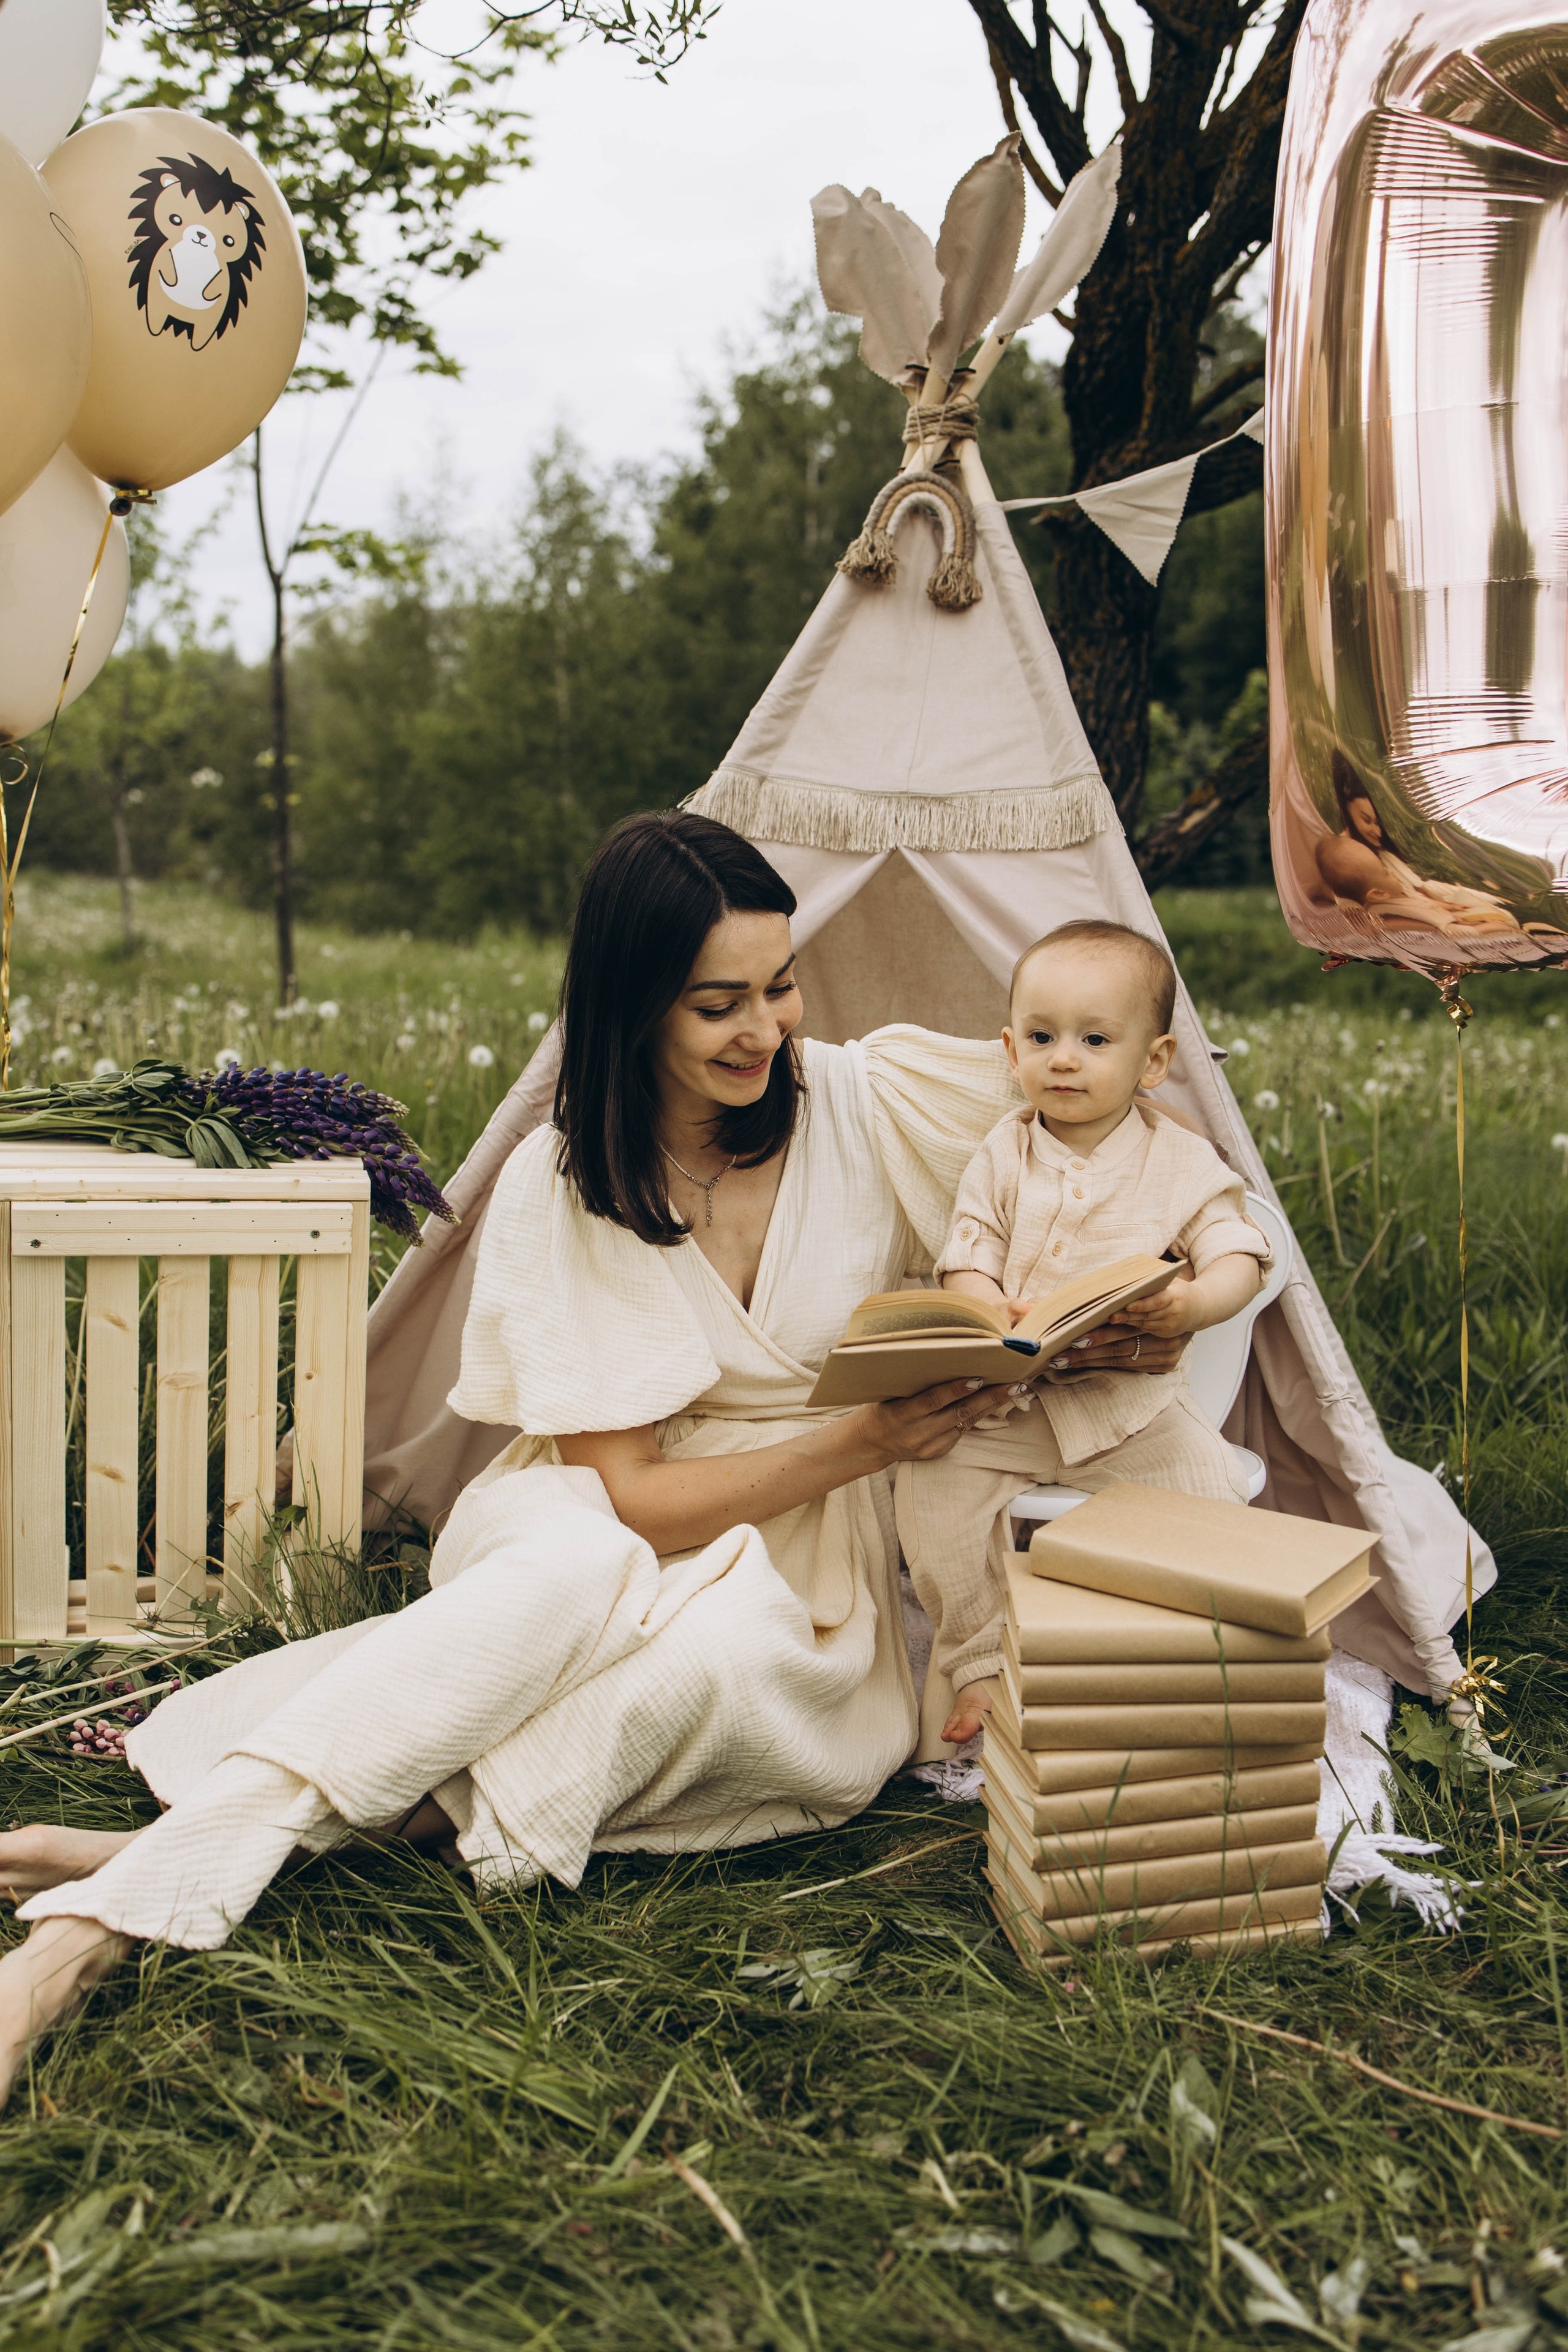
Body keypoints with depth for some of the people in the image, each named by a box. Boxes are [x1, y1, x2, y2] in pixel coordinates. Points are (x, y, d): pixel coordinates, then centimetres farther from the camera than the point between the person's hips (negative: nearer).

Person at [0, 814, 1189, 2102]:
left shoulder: (868, 1102, -6)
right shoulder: (560, 1189, -10)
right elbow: (630, 1495, -13)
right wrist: (860, 1441, -25)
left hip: (799, 1593, 2)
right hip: (603, 1530, -1)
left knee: (724, 1645, -37)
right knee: (572, 1567, -40)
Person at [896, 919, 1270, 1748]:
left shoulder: (1181, 1162, 0)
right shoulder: (1001, 1155, 5)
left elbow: (1237, 1260, -5)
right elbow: (966, 1256, 1)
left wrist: (1190, 1304, -28)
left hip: (1133, 1392, -1)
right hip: (1007, 1394, 2)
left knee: (1210, 1488, -22)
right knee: (930, 1473, -19)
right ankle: (982, 1662, -4)